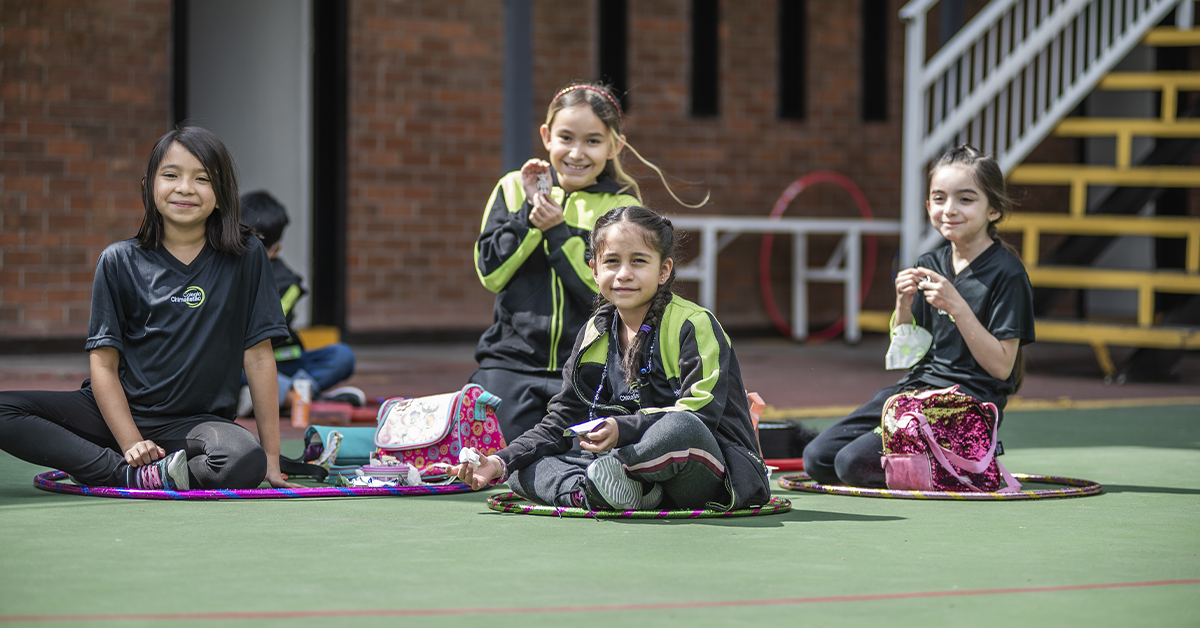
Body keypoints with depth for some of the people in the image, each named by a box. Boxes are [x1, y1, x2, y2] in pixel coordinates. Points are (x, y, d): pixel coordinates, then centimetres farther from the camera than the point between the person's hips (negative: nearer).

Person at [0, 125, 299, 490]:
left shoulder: (245, 258, 1)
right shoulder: (120, 261, 2)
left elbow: (258, 355, 0)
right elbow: (103, 362, -2)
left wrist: (271, 456, -4)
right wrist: (131, 443, -16)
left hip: (194, 422, -1)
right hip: (119, 411, 1)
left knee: (245, 463, -36)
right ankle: (131, 476, -25)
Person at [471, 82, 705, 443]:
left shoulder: (623, 209, 2)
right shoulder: (512, 189, 9)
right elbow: (491, 272, 0)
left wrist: (557, 230, -15)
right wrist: (531, 211, -9)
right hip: (511, 357, 1)